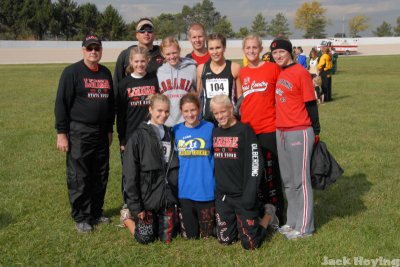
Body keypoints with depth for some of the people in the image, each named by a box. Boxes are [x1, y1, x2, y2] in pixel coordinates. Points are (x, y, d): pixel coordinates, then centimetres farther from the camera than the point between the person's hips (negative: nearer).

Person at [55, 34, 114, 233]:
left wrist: (109, 129, 18)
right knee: (78, 178, 0)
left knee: (100, 177, 11)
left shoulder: (106, 73, 11)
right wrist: (61, 132, -13)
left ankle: (96, 213, 25)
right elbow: (61, 103, -9)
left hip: (101, 133, 6)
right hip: (78, 133, -6)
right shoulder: (72, 72, -6)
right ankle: (81, 218, 13)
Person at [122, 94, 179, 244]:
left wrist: (176, 196, 6)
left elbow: (175, 167, 11)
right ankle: (128, 217, 30)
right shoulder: (139, 137, -9)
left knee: (167, 237, 6)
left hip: (168, 197, 4)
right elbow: (130, 174, -11)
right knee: (145, 238, 3)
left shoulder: (170, 135, 7)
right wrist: (135, 206, -13)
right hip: (146, 197, -4)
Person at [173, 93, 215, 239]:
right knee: (189, 235, 10)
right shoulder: (176, 130, 2)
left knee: (207, 234, 9)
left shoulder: (210, 128, -3)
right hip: (184, 190, 1)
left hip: (206, 190, -1)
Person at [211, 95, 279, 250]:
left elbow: (255, 163, -14)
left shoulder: (244, 130, -10)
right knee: (225, 240, 9)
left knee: (250, 244, -5)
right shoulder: (215, 133, 8)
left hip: (242, 196, -6)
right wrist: (214, 189, 13)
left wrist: (249, 195, -18)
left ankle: (267, 215, 22)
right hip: (222, 196, 6)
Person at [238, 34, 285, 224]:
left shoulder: (273, 68, -3)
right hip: (247, 129, 4)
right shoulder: (241, 73, 8)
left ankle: (275, 215, 14)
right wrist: (241, 119, 10)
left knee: (270, 172, 2)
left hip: (268, 129, -4)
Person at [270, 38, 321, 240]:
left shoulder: (300, 73, -9)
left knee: (301, 180, 0)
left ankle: (304, 227, 9)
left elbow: (311, 103, -9)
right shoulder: (278, 73, 12)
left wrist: (315, 132, -8)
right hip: (281, 132, 8)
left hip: (299, 133, -8)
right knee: (287, 180, 14)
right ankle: (292, 221, 26)